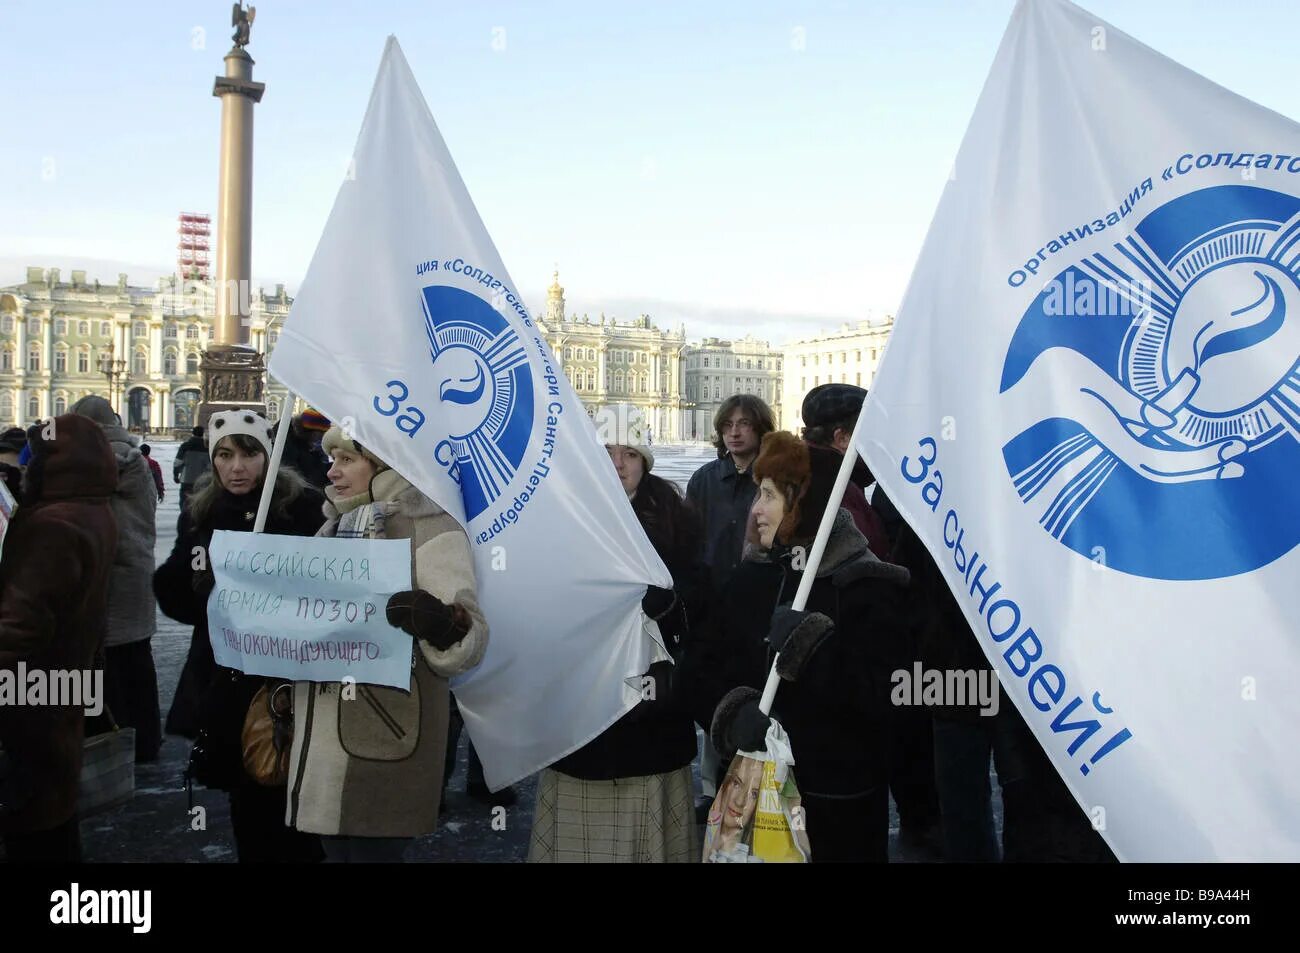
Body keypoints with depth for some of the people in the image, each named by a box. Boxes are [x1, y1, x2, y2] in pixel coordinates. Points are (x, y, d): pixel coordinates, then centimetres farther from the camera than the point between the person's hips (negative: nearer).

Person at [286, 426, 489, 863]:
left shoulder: (431, 530, -9)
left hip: (384, 748, -7)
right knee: (337, 851, 16)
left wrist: (441, 624, -36)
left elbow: (469, 643, -16)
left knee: (374, 851, 2)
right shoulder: (334, 529, 14)